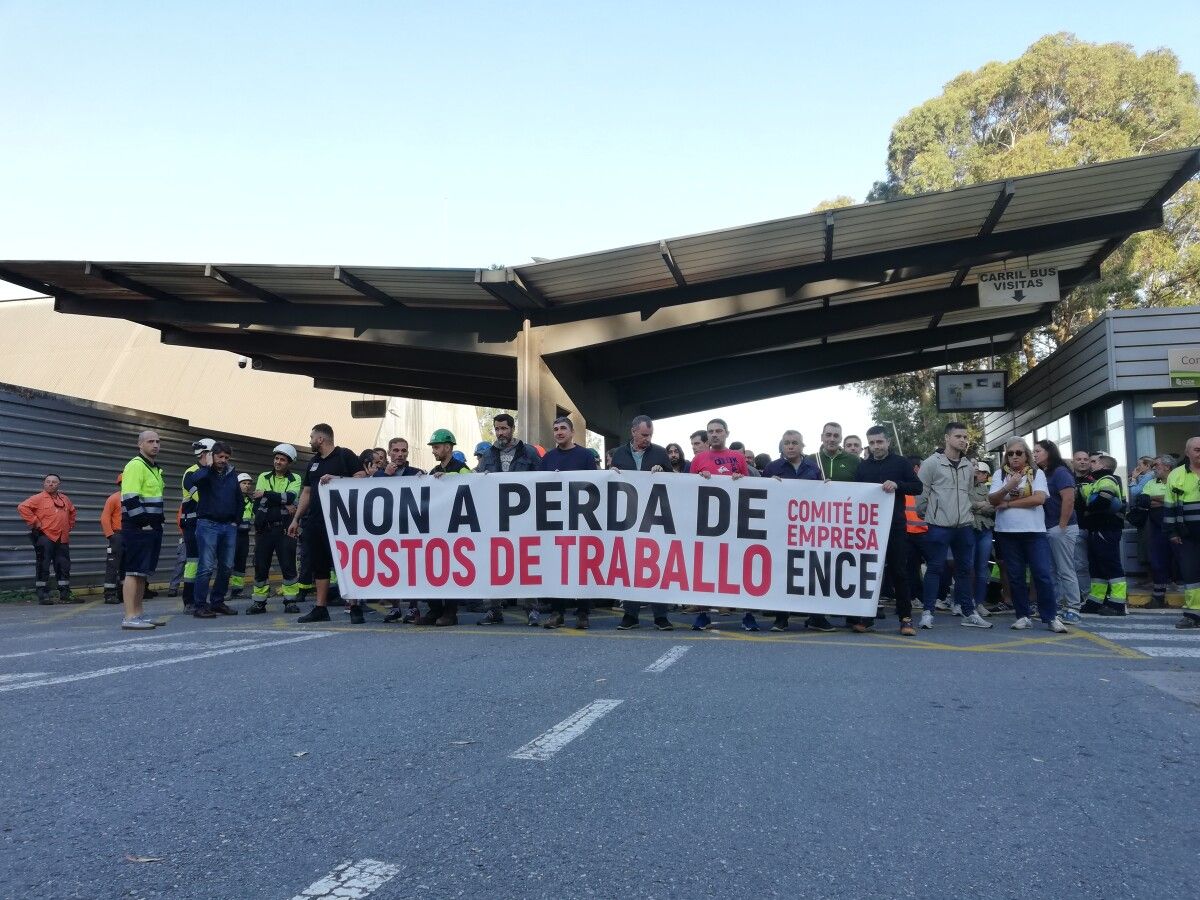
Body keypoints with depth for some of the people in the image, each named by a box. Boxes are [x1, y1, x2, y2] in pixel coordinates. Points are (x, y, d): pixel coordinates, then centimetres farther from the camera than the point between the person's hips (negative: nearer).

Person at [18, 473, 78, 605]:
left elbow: (72, 512, 34)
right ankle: (43, 595, -1)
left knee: (64, 567, 8)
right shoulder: (39, 498, -3)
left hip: (62, 539, 6)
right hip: (45, 537, -6)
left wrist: (70, 525, 20)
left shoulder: (65, 499, 16)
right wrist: (35, 522, -15)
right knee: (43, 567, -5)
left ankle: (65, 595, 14)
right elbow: (22, 507, -15)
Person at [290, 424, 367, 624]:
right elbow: (306, 492, 22)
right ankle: (320, 609, 15)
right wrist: (296, 519, 19)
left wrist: (337, 479, -21)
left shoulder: (345, 455, -1)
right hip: (314, 522, 7)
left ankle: (355, 608, -7)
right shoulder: (313, 462, 22)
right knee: (319, 565, 9)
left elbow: (362, 477, -11)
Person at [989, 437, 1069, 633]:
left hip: (1034, 531, -1)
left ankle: (1051, 617, 3)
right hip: (1007, 532, 2)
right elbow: (992, 500, -4)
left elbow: (1039, 498, -12)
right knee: (1015, 576, 6)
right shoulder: (1000, 474, 7)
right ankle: (1023, 616, 14)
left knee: (1044, 574, -5)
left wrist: (1009, 503, -10)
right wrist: (1007, 488, -22)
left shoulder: (1037, 473, 3)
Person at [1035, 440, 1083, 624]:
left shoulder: (1060, 472, -9)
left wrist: (1062, 526, -18)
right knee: (1052, 571, 10)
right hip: (1047, 529, 9)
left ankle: (1072, 609, -1)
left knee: (1066, 571, -5)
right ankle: (1058, 607, 16)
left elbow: (1069, 499, -18)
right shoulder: (1043, 474, 15)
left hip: (1061, 528, -9)